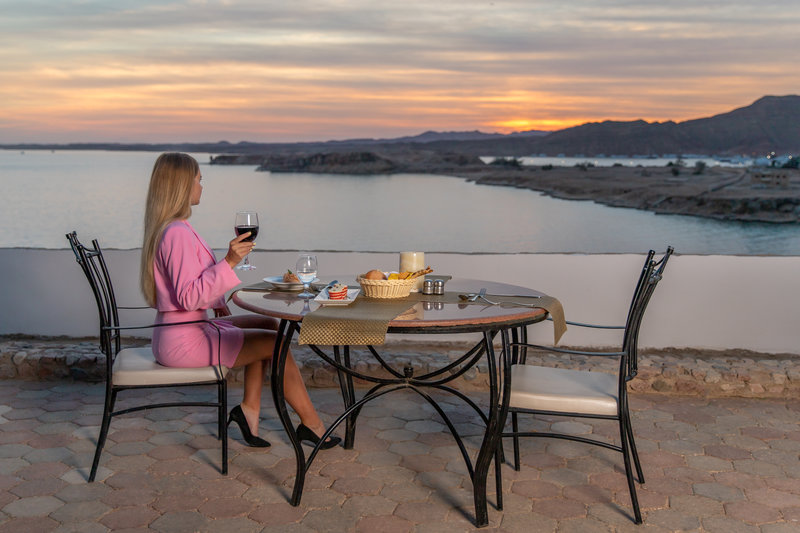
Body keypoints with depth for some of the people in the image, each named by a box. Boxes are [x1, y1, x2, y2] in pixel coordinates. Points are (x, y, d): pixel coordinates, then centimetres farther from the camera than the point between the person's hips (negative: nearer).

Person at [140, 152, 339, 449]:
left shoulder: (165, 227, 12)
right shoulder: (177, 233, -21)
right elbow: (189, 298, -27)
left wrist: (217, 301, 12)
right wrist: (229, 262, -30)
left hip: (184, 330, 11)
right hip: (183, 341, -11)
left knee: (267, 325, 15)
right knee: (276, 344, -8)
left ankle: (250, 408, 10)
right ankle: (311, 425, 3)